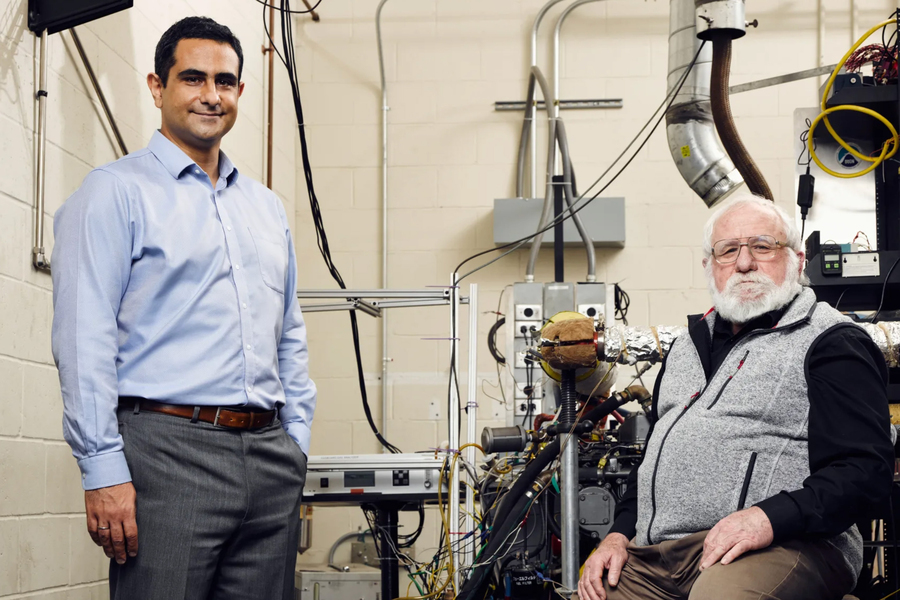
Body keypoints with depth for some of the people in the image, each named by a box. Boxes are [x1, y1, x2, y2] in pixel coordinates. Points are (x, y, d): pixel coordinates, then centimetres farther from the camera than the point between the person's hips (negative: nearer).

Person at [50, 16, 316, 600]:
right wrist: (104, 471, -15)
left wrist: (296, 441, 14)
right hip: (167, 448, -6)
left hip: (270, 457, 6)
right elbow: (84, 338, -9)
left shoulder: (266, 206, 20)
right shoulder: (116, 192, -1)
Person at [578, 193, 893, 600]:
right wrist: (620, 533, 14)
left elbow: (867, 469, -11)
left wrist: (770, 518, -24)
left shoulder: (831, 343, 1)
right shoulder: (689, 346, 26)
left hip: (783, 546, -7)